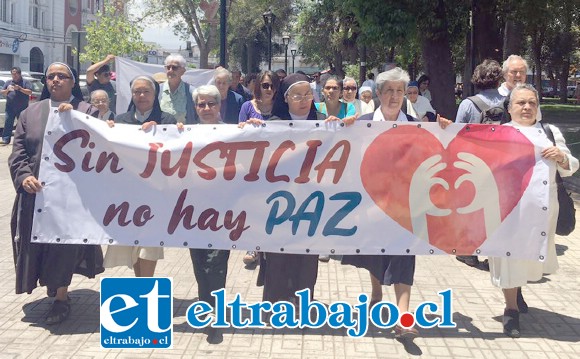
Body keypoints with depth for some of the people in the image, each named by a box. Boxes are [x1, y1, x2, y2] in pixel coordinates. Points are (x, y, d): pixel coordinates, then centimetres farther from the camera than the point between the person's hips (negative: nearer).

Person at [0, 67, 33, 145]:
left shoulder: (25, 82, 4)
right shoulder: (8, 82, 14)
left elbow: (30, 92, -7)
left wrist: (20, 88, -19)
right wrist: (7, 90, -10)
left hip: (22, 108, -2)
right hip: (10, 108, 2)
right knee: (8, 123, -4)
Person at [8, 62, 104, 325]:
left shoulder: (87, 111, 3)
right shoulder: (30, 113, 12)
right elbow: (18, 151, 6)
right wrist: (24, 176, -11)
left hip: (72, 191, -3)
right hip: (36, 190, 4)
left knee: (65, 244, 0)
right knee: (38, 242, 9)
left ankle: (61, 296, 14)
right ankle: (53, 286, 28)